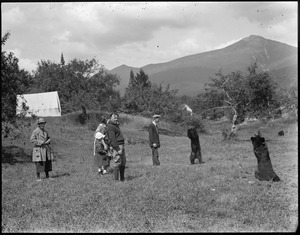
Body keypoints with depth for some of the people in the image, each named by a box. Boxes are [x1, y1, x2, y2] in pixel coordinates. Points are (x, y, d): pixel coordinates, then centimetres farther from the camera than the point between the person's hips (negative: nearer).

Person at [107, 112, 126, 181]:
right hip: (117, 147, -10)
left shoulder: (116, 126, 20)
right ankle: (116, 179, -7)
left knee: (123, 163, 13)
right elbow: (113, 139, -18)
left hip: (121, 146, 10)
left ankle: (122, 178, 22)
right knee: (117, 163, -10)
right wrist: (118, 149, -22)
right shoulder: (110, 127, -11)